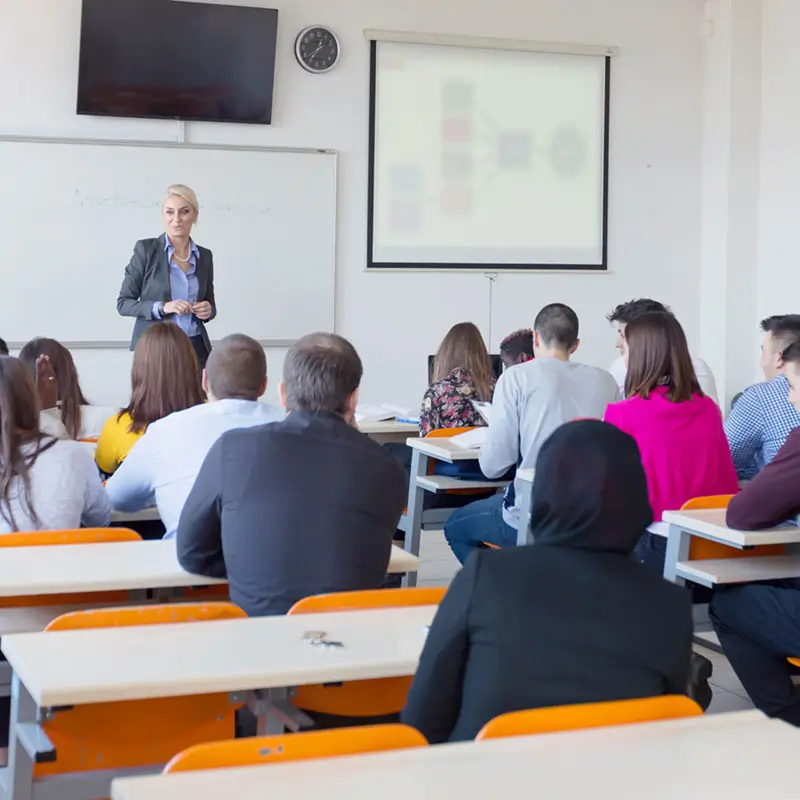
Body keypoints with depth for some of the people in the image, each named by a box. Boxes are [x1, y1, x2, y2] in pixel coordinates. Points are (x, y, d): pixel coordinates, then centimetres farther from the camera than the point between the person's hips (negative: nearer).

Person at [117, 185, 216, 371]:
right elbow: (123, 303, -4)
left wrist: (208, 310, -5)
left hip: (196, 349, 3)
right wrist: (162, 308, -18)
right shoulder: (146, 249, -3)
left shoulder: (204, 256, 8)